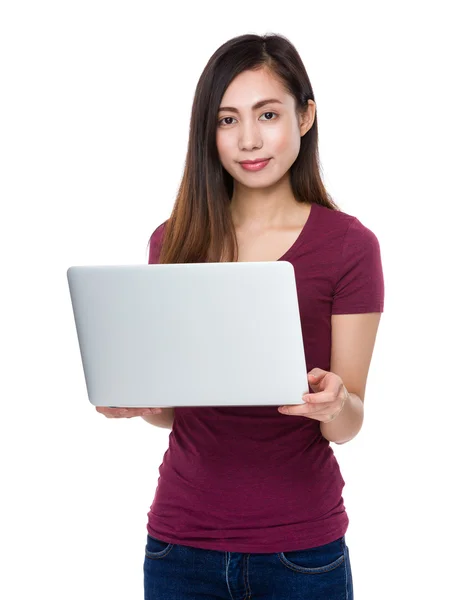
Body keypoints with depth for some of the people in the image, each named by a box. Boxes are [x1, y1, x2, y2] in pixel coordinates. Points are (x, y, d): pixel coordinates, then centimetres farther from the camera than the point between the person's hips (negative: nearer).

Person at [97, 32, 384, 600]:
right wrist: (133, 398, -12)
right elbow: (170, 410, 8)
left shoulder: (349, 244, -6)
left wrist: (333, 404, -25)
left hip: (300, 550, -2)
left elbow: (347, 424, -5)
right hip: (181, 539, 3)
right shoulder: (174, 242, 2)